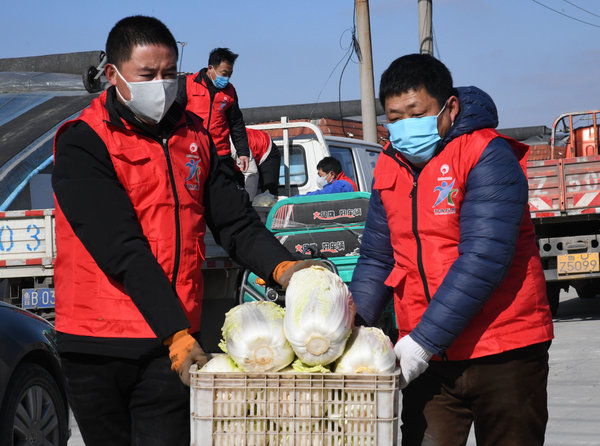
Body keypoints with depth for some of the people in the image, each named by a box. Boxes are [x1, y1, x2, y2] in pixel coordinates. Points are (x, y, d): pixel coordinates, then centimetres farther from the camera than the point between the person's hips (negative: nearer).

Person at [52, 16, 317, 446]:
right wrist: (178, 337, -24)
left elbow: (235, 220, 11)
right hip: (97, 345, -3)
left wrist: (282, 268, -11)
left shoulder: (193, 136, 11)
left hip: (174, 344, 3)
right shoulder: (82, 144, -8)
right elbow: (124, 252, -17)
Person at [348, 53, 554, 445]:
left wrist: (423, 340, -23)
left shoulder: (488, 158, -12)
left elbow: (483, 260, -20)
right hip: (427, 356, 5)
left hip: (503, 354, -5)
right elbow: (377, 259, 13)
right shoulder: (390, 168, 9)